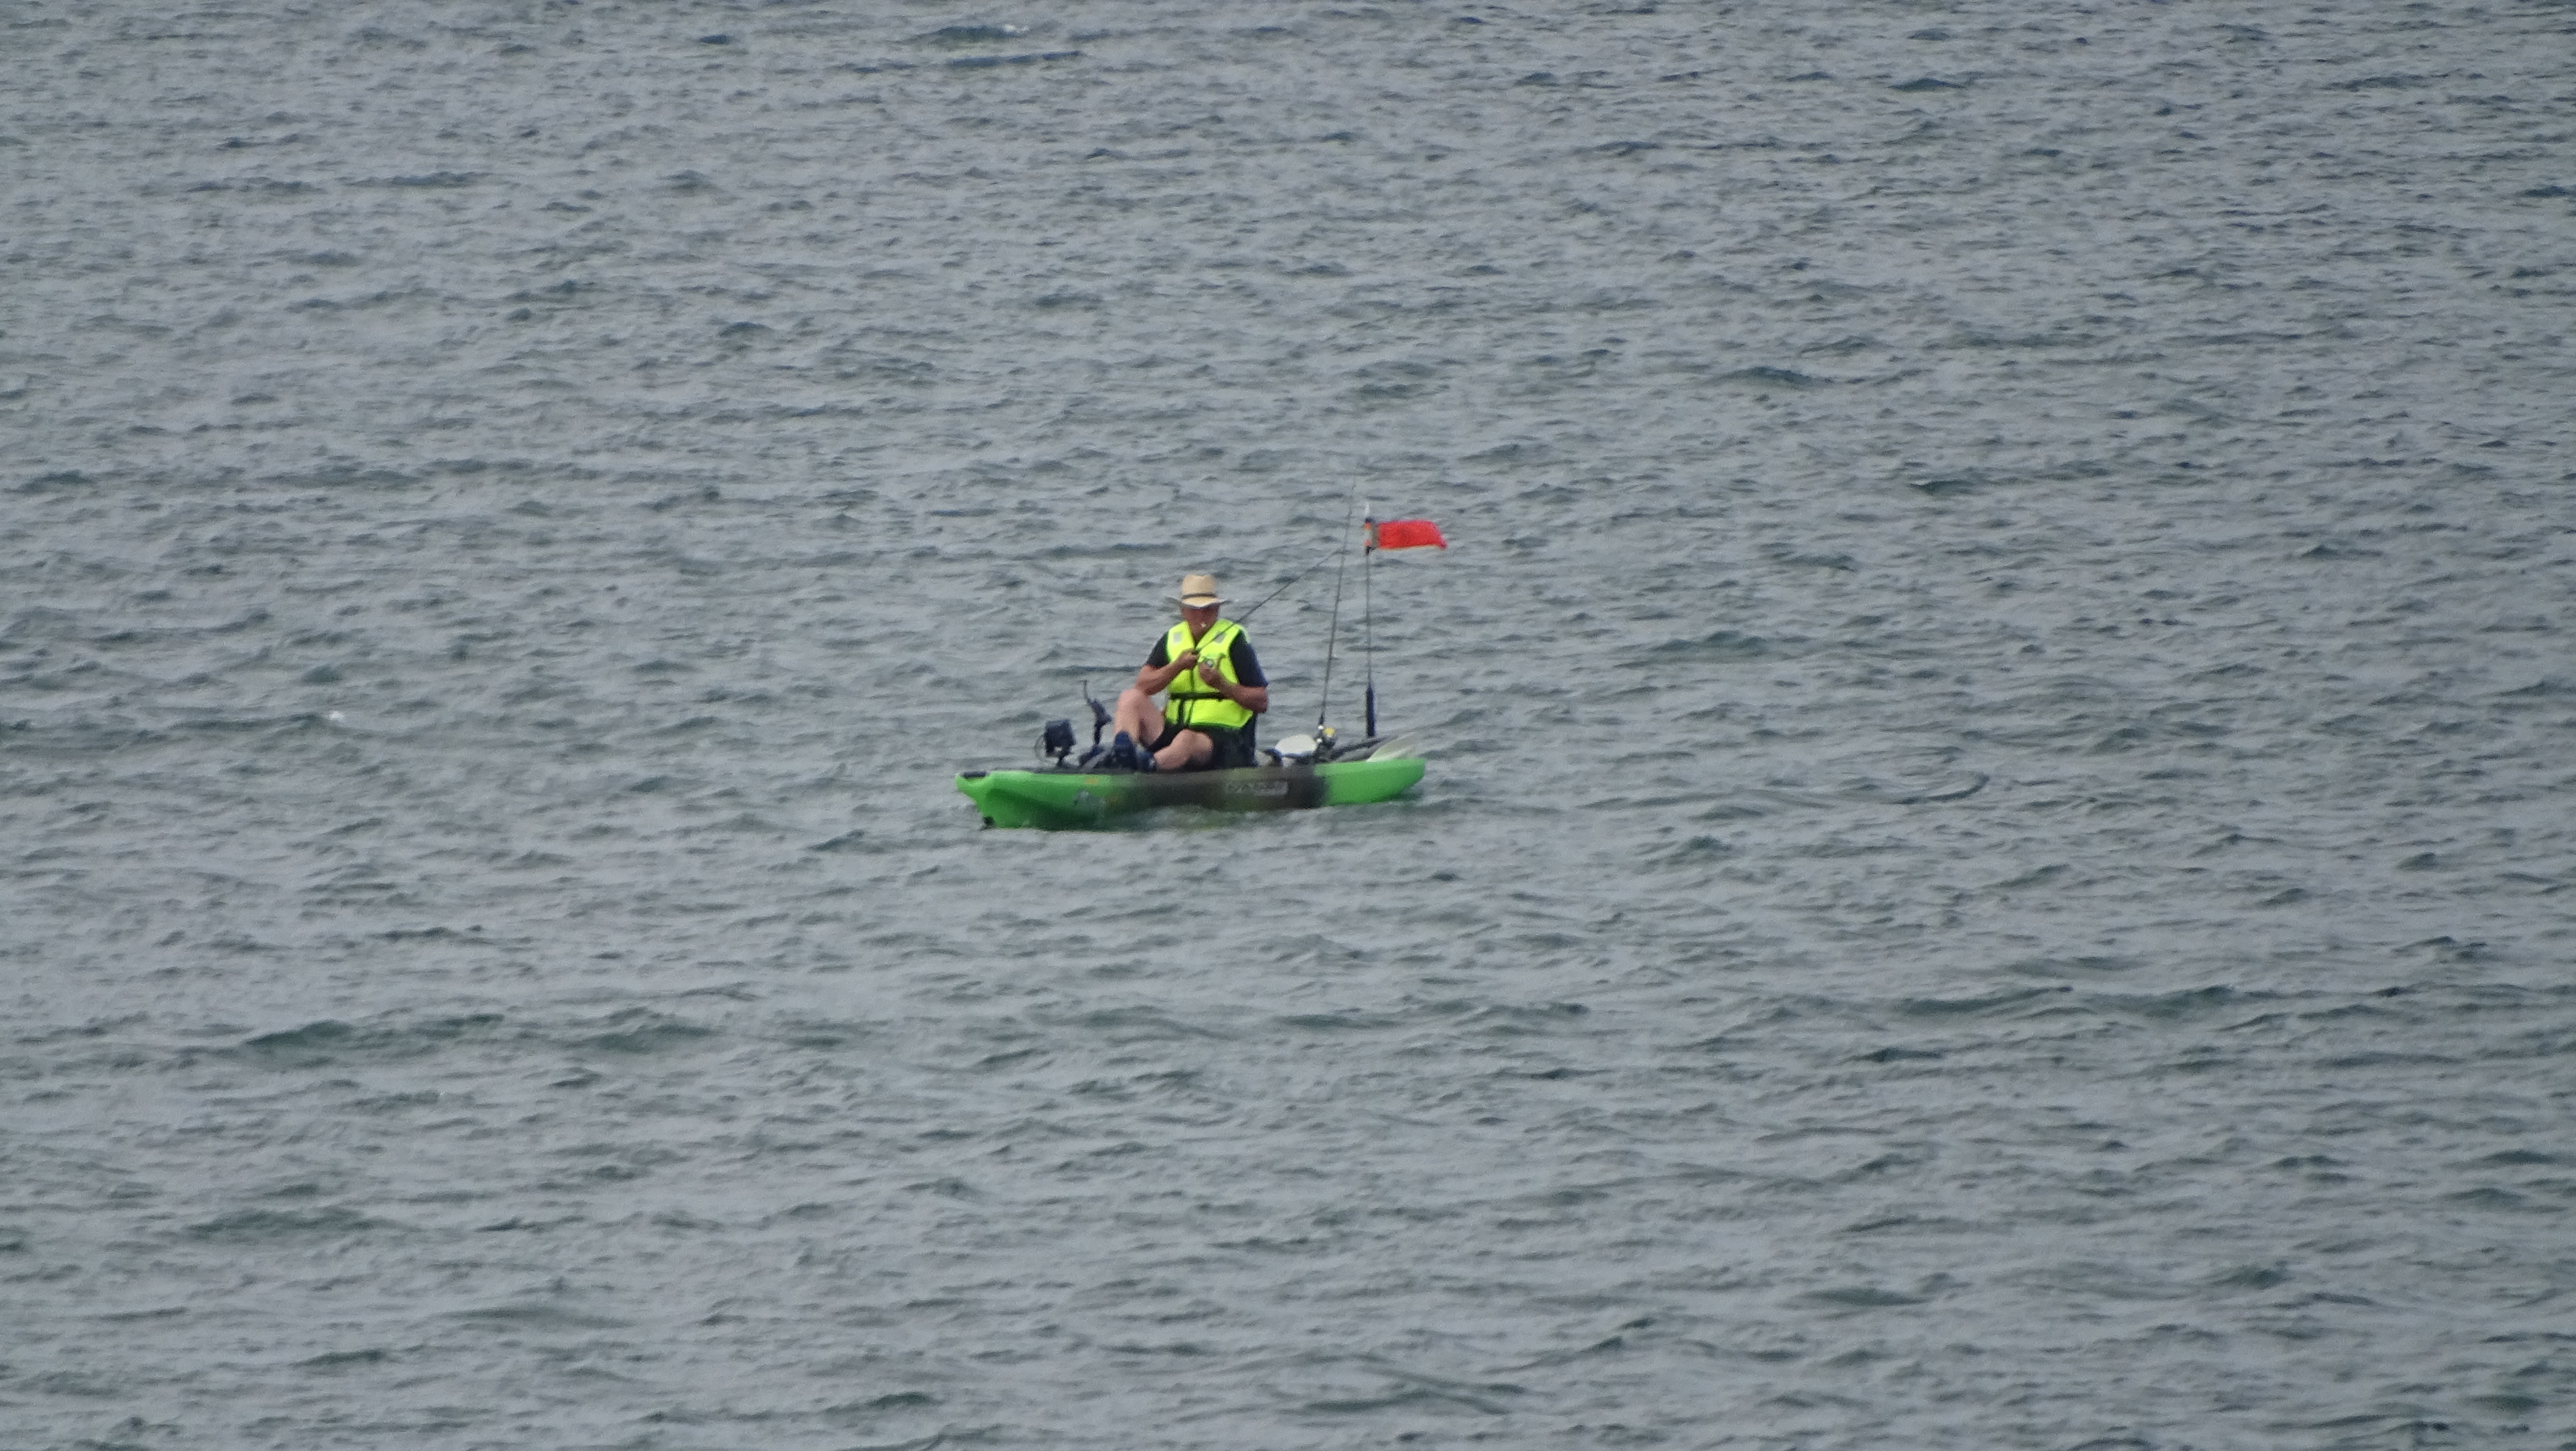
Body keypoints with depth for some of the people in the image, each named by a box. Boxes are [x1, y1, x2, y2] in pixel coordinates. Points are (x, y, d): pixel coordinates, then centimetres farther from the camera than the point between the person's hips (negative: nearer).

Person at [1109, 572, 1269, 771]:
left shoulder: (1234, 641, 2)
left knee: (1186, 740, -40)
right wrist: (1177, 666, -12)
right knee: (1130, 698, -15)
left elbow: (1262, 703, -3)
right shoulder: (1173, 639, 16)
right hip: (1174, 730, 6)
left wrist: (1222, 685, -18)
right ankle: (1122, 750, -45)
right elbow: (1142, 687, 3)